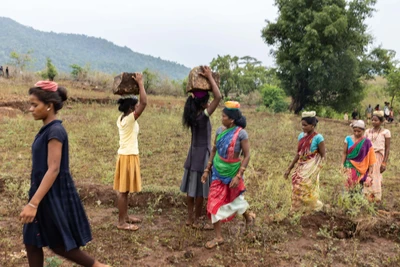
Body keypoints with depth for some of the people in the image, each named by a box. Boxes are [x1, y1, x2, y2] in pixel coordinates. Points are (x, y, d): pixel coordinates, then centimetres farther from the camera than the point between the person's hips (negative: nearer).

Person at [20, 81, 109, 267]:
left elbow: (53, 170, -24)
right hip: (44, 193, 9)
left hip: (54, 195, -9)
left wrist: (33, 203, -27)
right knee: (31, 242, 14)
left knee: (59, 244, 4)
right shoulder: (46, 129, 10)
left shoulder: (55, 130, -18)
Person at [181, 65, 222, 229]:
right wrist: (209, 77, -17)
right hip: (202, 154, -8)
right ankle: (196, 221, 15)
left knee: (192, 187, 14)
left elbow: (195, 96, 20)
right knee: (200, 189, 4)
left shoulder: (192, 115, 2)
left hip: (193, 153, 8)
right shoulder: (203, 116, -20)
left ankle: (190, 218, 25)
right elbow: (218, 97, -25)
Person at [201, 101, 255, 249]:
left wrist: (238, 176, -20)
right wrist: (207, 170, 6)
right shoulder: (220, 130, -3)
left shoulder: (241, 133, -18)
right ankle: (218, 237, 18)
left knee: (234, 199, 13)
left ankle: (248, 216, 46)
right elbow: (214, 150, 6)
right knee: (214, 202, 5)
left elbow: (247, 156, -15)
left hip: (232, 172, -5)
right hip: (218, 172, 5)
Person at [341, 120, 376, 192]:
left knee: (359, 188, -2)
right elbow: (344, 153, 3)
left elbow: (370, 158, -1)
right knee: (349, 186, -5)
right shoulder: (348, 139, 1)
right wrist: (342, 165, -5)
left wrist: (369, 172, -5)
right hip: (349, 167, 0)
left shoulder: (366, 142, -2)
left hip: (361, 169, 0)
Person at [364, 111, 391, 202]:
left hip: (378, 157, -3)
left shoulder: (385, 132, -3)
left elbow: (387, 148, -3)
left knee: (376, 178, 1)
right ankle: (368, 196, 14)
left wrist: (384, 163, -8)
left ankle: (376, 198, 13)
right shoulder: (368, 131, 7)